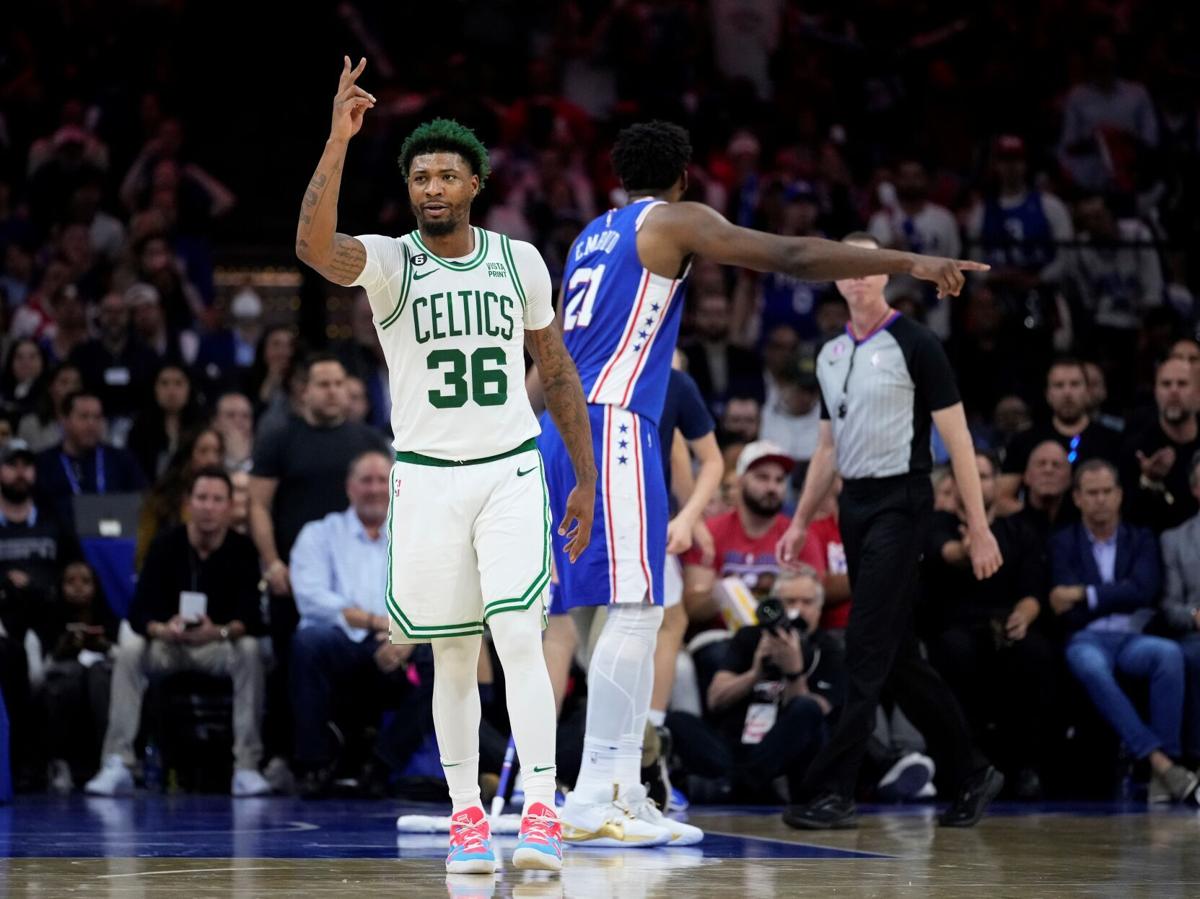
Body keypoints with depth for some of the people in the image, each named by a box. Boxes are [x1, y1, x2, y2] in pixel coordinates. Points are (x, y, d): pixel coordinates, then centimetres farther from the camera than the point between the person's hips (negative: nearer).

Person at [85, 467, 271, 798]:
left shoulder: (242, 550, -11)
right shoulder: (166, 546, -10)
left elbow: (252, 618, -18)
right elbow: (138, 612, -15)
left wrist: (221, 632, -41)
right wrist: (163, 630, -39)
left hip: (221, 644, -1)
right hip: (169, 643, 1)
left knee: (250, 651, -32)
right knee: (130, 651, -29)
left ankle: (247, 767, -32)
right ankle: (117, 766, -32)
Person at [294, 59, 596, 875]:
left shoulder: (519, 261, 4)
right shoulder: (389, 263, -4)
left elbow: (558, 373, 12)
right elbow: (315, 245, -27)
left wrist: (587, 480, 10)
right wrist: (339, 140, -36)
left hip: (512, 471, 0)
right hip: (427, 476, 0)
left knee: (518, 636, -13)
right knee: (454, 657, 5)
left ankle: (542, 812, -17)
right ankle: (467, 815, 15)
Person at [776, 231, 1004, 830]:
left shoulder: (914, 345, -7)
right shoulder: (831, 355, 14)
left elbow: (956, 439, -8)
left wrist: (979, 529, -12)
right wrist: (801, 523, 16)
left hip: (899, 503, -8)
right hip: (854, 505, 8)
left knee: (868, 649, -12)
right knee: (898, 656, 9)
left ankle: (831, 792, -14)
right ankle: (971, 775, 20)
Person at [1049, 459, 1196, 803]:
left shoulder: (1141, 539, 17)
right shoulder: (1064, 543, 13)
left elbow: (1143, 591, -4)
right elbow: (1070, 615, 0)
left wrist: (1086, 595, -8)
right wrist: (1118, 598, -5)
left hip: (1134, 638, 1)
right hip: (1088, 640, -1)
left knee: (1169, 653, -34)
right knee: (1090, 666, -38)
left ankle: (1167, 759, -36)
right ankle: (1159, 761, -43)